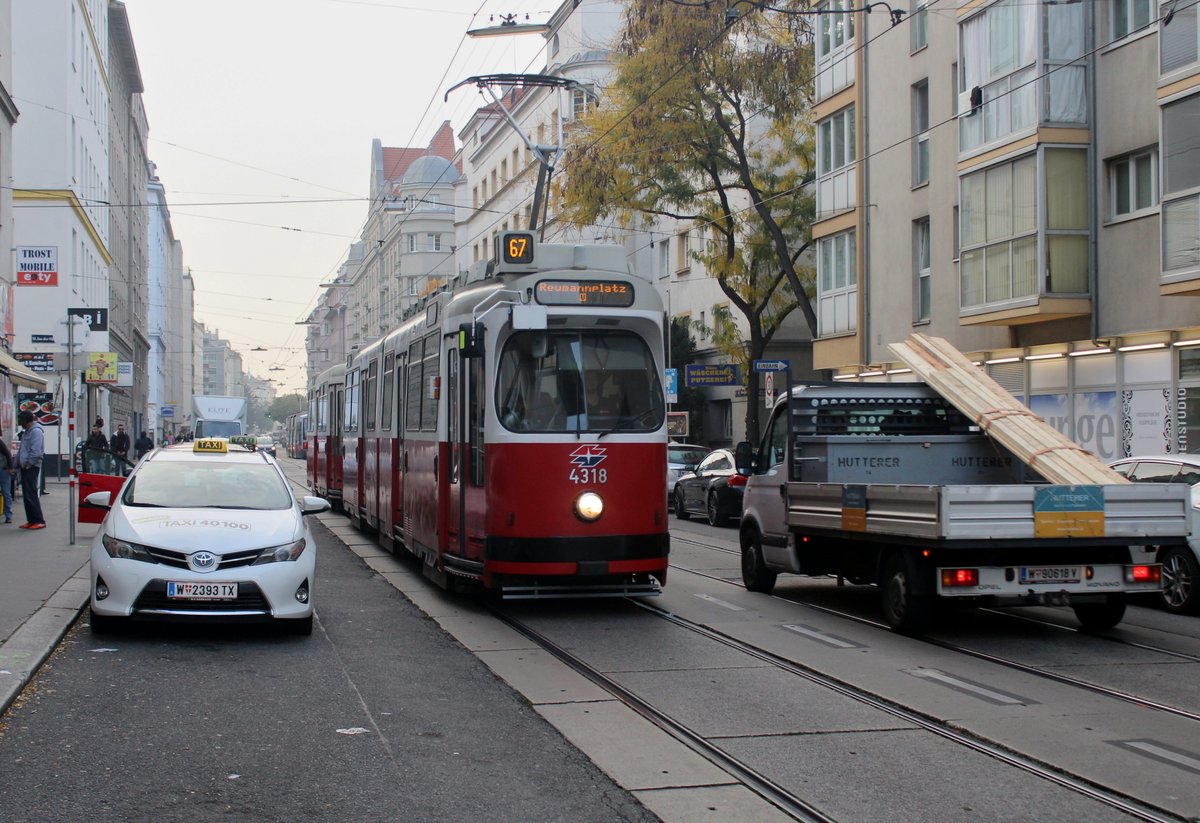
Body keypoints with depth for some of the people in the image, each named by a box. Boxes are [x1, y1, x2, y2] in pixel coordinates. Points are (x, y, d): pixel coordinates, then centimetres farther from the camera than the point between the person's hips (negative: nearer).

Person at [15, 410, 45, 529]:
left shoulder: (36, 431, -14)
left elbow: (36, 452, -21)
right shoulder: (28, 432, 17)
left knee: (31, 495, -10)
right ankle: (32, 520, 15)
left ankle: (39, 521, -7)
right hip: (25, 467, 10)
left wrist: (27, 463, -15)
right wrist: (19, 463, 14)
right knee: (27, 494, 10)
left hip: (32, 467, -10)